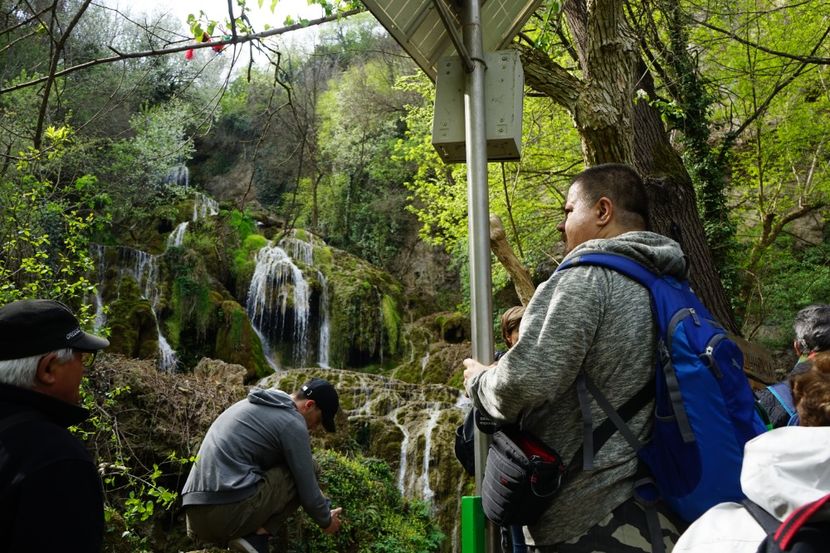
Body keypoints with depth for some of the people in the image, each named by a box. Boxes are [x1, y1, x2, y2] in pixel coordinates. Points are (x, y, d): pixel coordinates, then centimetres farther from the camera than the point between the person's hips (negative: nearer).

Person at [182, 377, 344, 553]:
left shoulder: (254, 404, 23)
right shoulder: (293, 423, -4)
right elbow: (307, 488, -1)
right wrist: (326, 521, 20)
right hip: (232, 512, -8)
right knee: (307, 469, 7)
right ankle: (257, 537, -3)